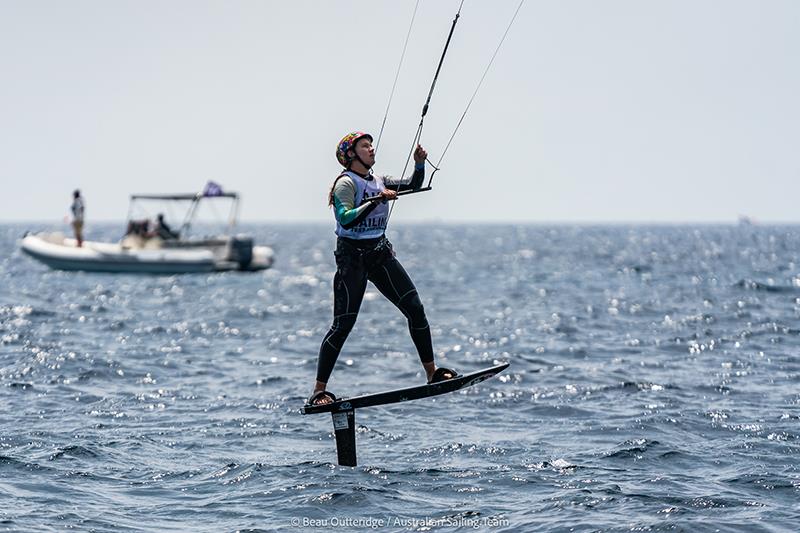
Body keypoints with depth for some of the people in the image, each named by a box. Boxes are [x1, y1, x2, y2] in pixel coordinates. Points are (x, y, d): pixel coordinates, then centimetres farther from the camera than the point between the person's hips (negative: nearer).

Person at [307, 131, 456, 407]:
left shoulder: (379, 182, 13)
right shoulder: (346, 183, -9)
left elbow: (413, 186, 13)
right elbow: (346, 219, -24)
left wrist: (419, 165, -5)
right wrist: (377, 200, -27)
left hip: (380, 253, 7)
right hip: (352, 256, -7)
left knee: (415, 308, 0)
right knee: (343, 324, -10)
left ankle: (432, 372, 8)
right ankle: (319, 390, -7)